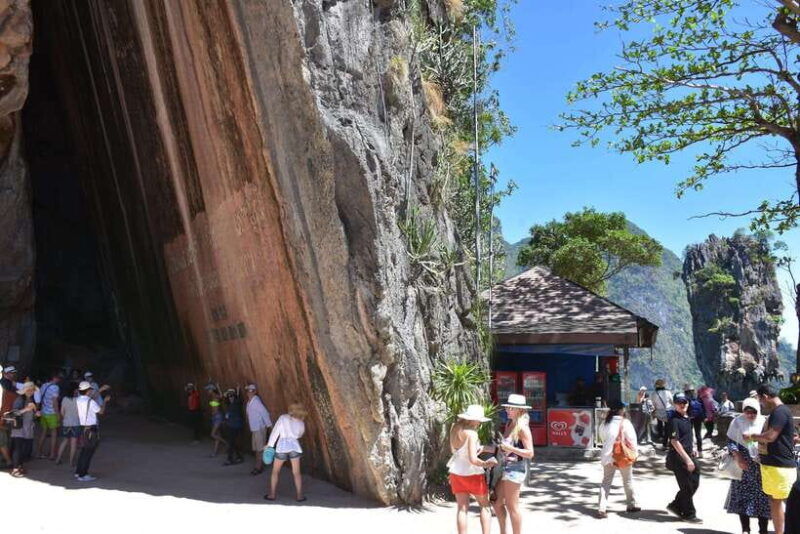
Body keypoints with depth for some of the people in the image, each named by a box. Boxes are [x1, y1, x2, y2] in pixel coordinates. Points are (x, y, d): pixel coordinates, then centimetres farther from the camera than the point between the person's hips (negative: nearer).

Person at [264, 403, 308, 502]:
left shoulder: (283, 418, 4)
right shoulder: (301, 423, 10)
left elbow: (275, 432, 2)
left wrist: (269, 445, 7)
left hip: (282, 446, -1)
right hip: (294, 446, 1)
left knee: (275, 471, 14)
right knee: (296, 472, 8)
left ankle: (272, 494, 13)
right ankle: (299, 495, 4)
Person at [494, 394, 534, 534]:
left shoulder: (523, 428, -14)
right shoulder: (509, 425, 10)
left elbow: (530, 453, -16)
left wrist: (511, 448, -26)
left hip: (515, 469, -8)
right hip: (505, 467, 8)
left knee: (512, 506, 2)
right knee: (497, 503, 17)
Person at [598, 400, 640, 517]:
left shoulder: (605, 424, 1)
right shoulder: (625, 423, -13)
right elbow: (632, 439, -10)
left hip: (608, 456, 4)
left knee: (606, 481, 7)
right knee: (628, 481, 16)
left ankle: (602, 508, -1)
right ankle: (632, 505, 30)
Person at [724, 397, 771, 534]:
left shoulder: (764, 421, -1)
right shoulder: (738, 421, -2)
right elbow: (731, 442, 0)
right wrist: (738, 458, -13)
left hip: (762, 465, 0)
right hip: (744, 466, 0)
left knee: (763, 497, 2)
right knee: (743, 496, 5)